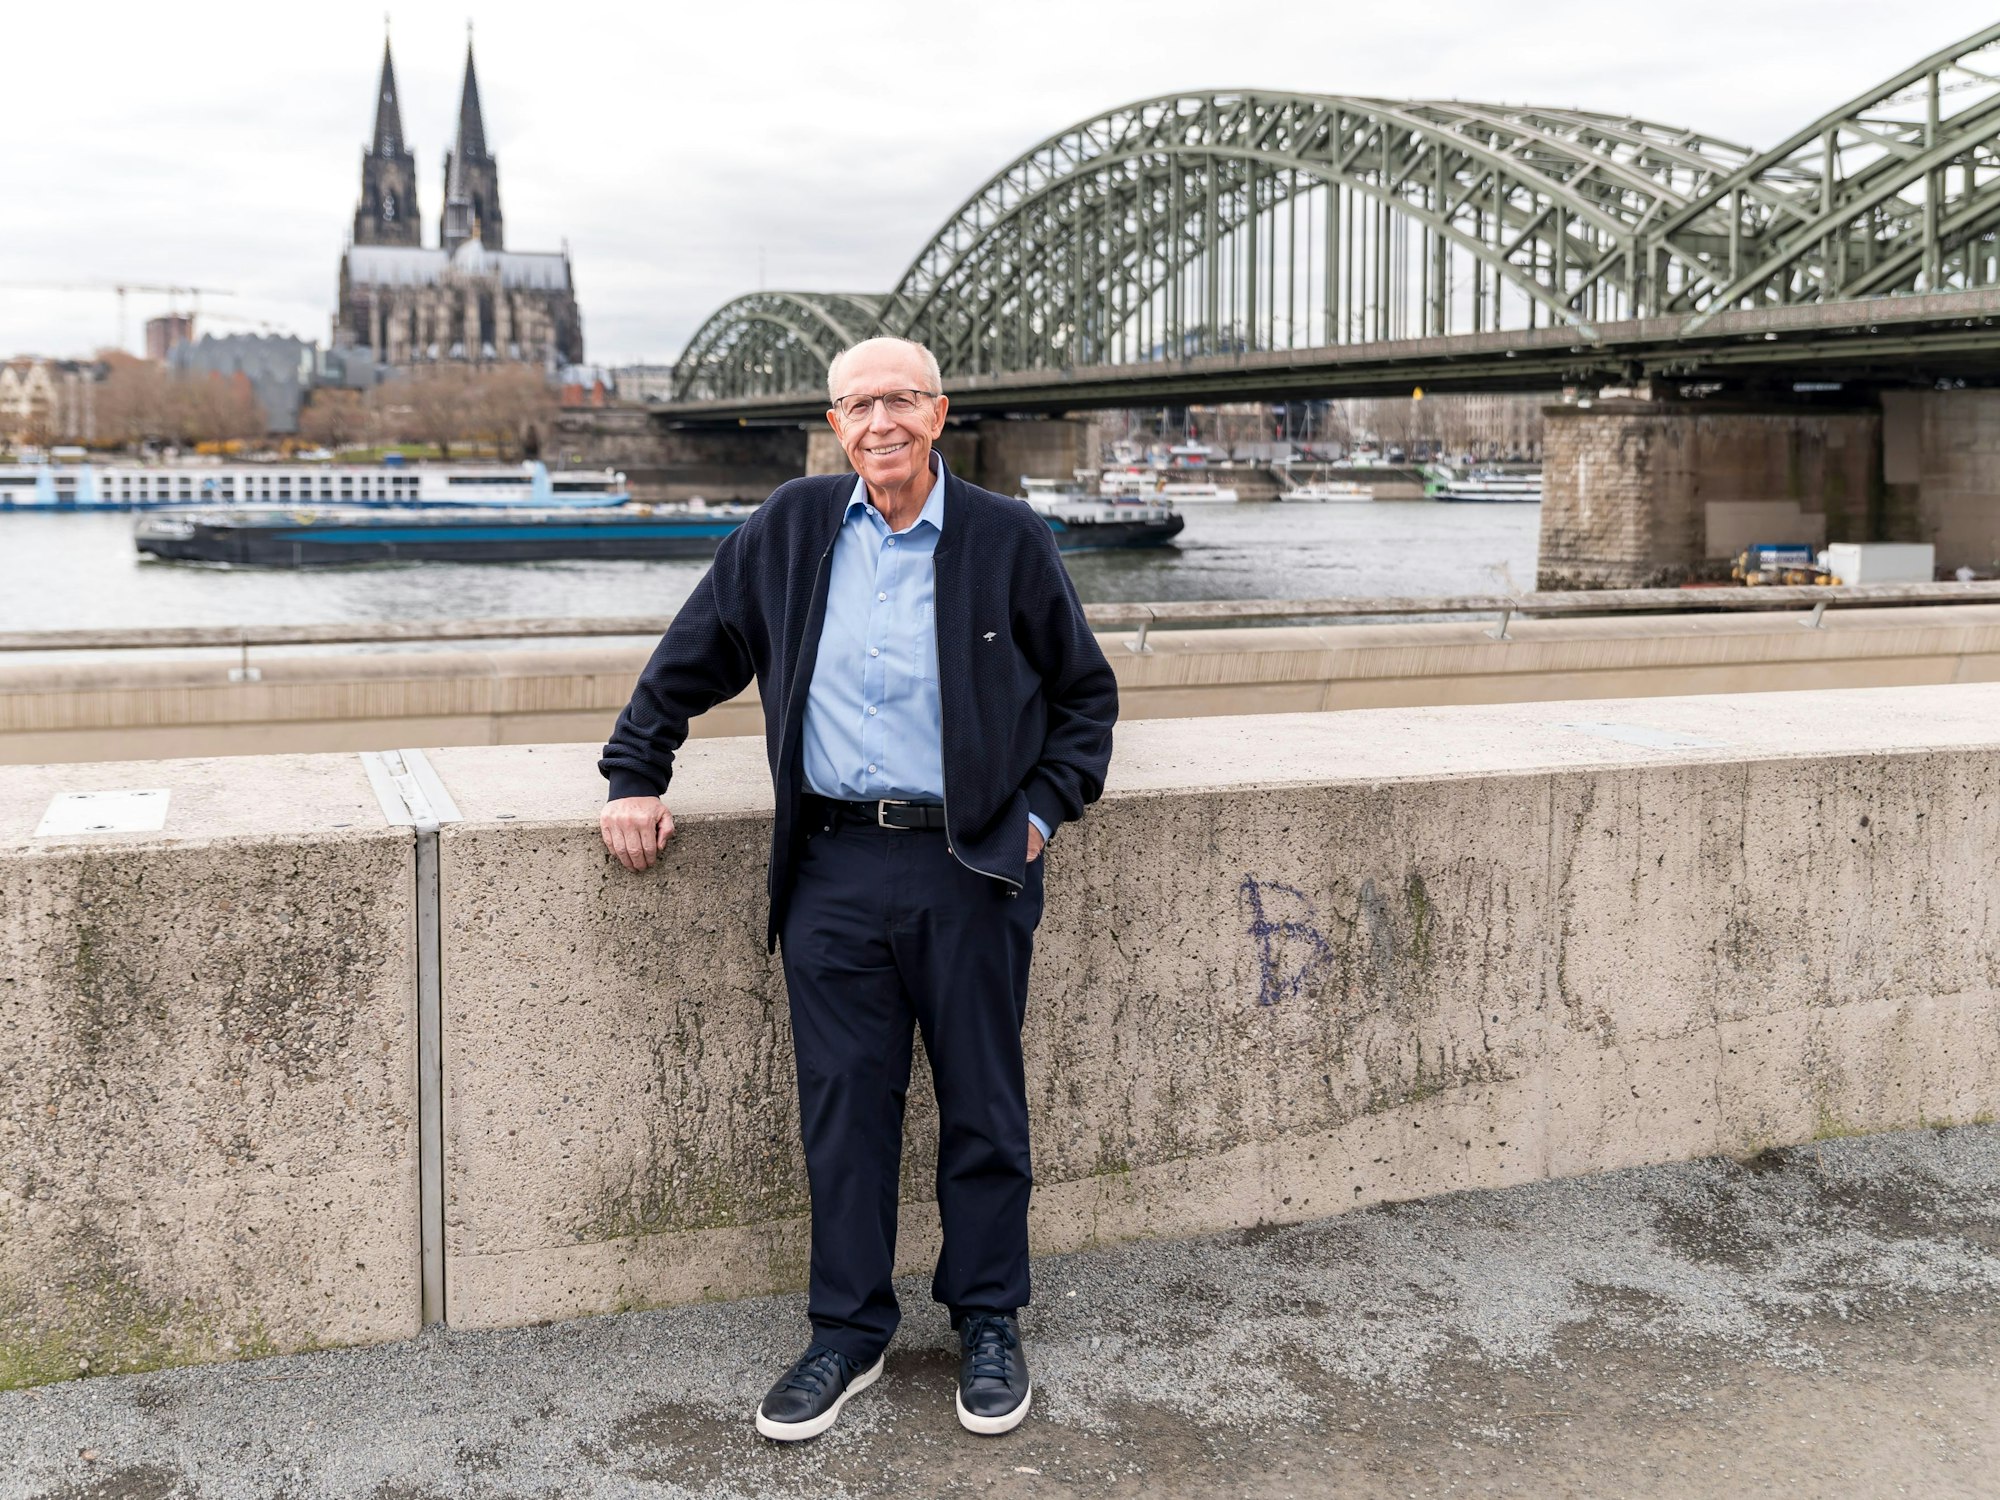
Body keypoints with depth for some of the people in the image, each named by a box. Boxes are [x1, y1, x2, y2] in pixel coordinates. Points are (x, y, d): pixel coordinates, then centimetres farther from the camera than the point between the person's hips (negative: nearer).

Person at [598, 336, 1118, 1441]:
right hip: (833, 866, 2)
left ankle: (988, 1322, 26)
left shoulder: (1008, 540, 0)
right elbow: (690, 659, 16)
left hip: (971, 866, -1)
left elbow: (1084, 690, 10)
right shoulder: (789, 531, 6)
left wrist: (1044, 808, 1)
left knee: (983, 1104, 8)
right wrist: (635, 774, 12)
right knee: (842, 1108, 7)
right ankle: (848, 1331, 22)